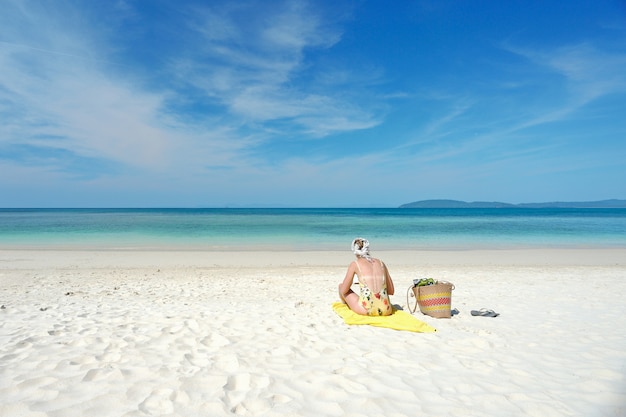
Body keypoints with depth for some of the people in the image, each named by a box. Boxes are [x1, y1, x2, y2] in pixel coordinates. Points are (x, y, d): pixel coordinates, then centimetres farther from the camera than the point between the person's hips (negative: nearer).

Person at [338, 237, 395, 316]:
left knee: (341, 286, 22)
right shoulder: (381, 263, 13)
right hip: (386, 310, 4)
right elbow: (391, 291, 17)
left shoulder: (355, 264, 3)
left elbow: (343, 291, 4)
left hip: (366, 310, -4)